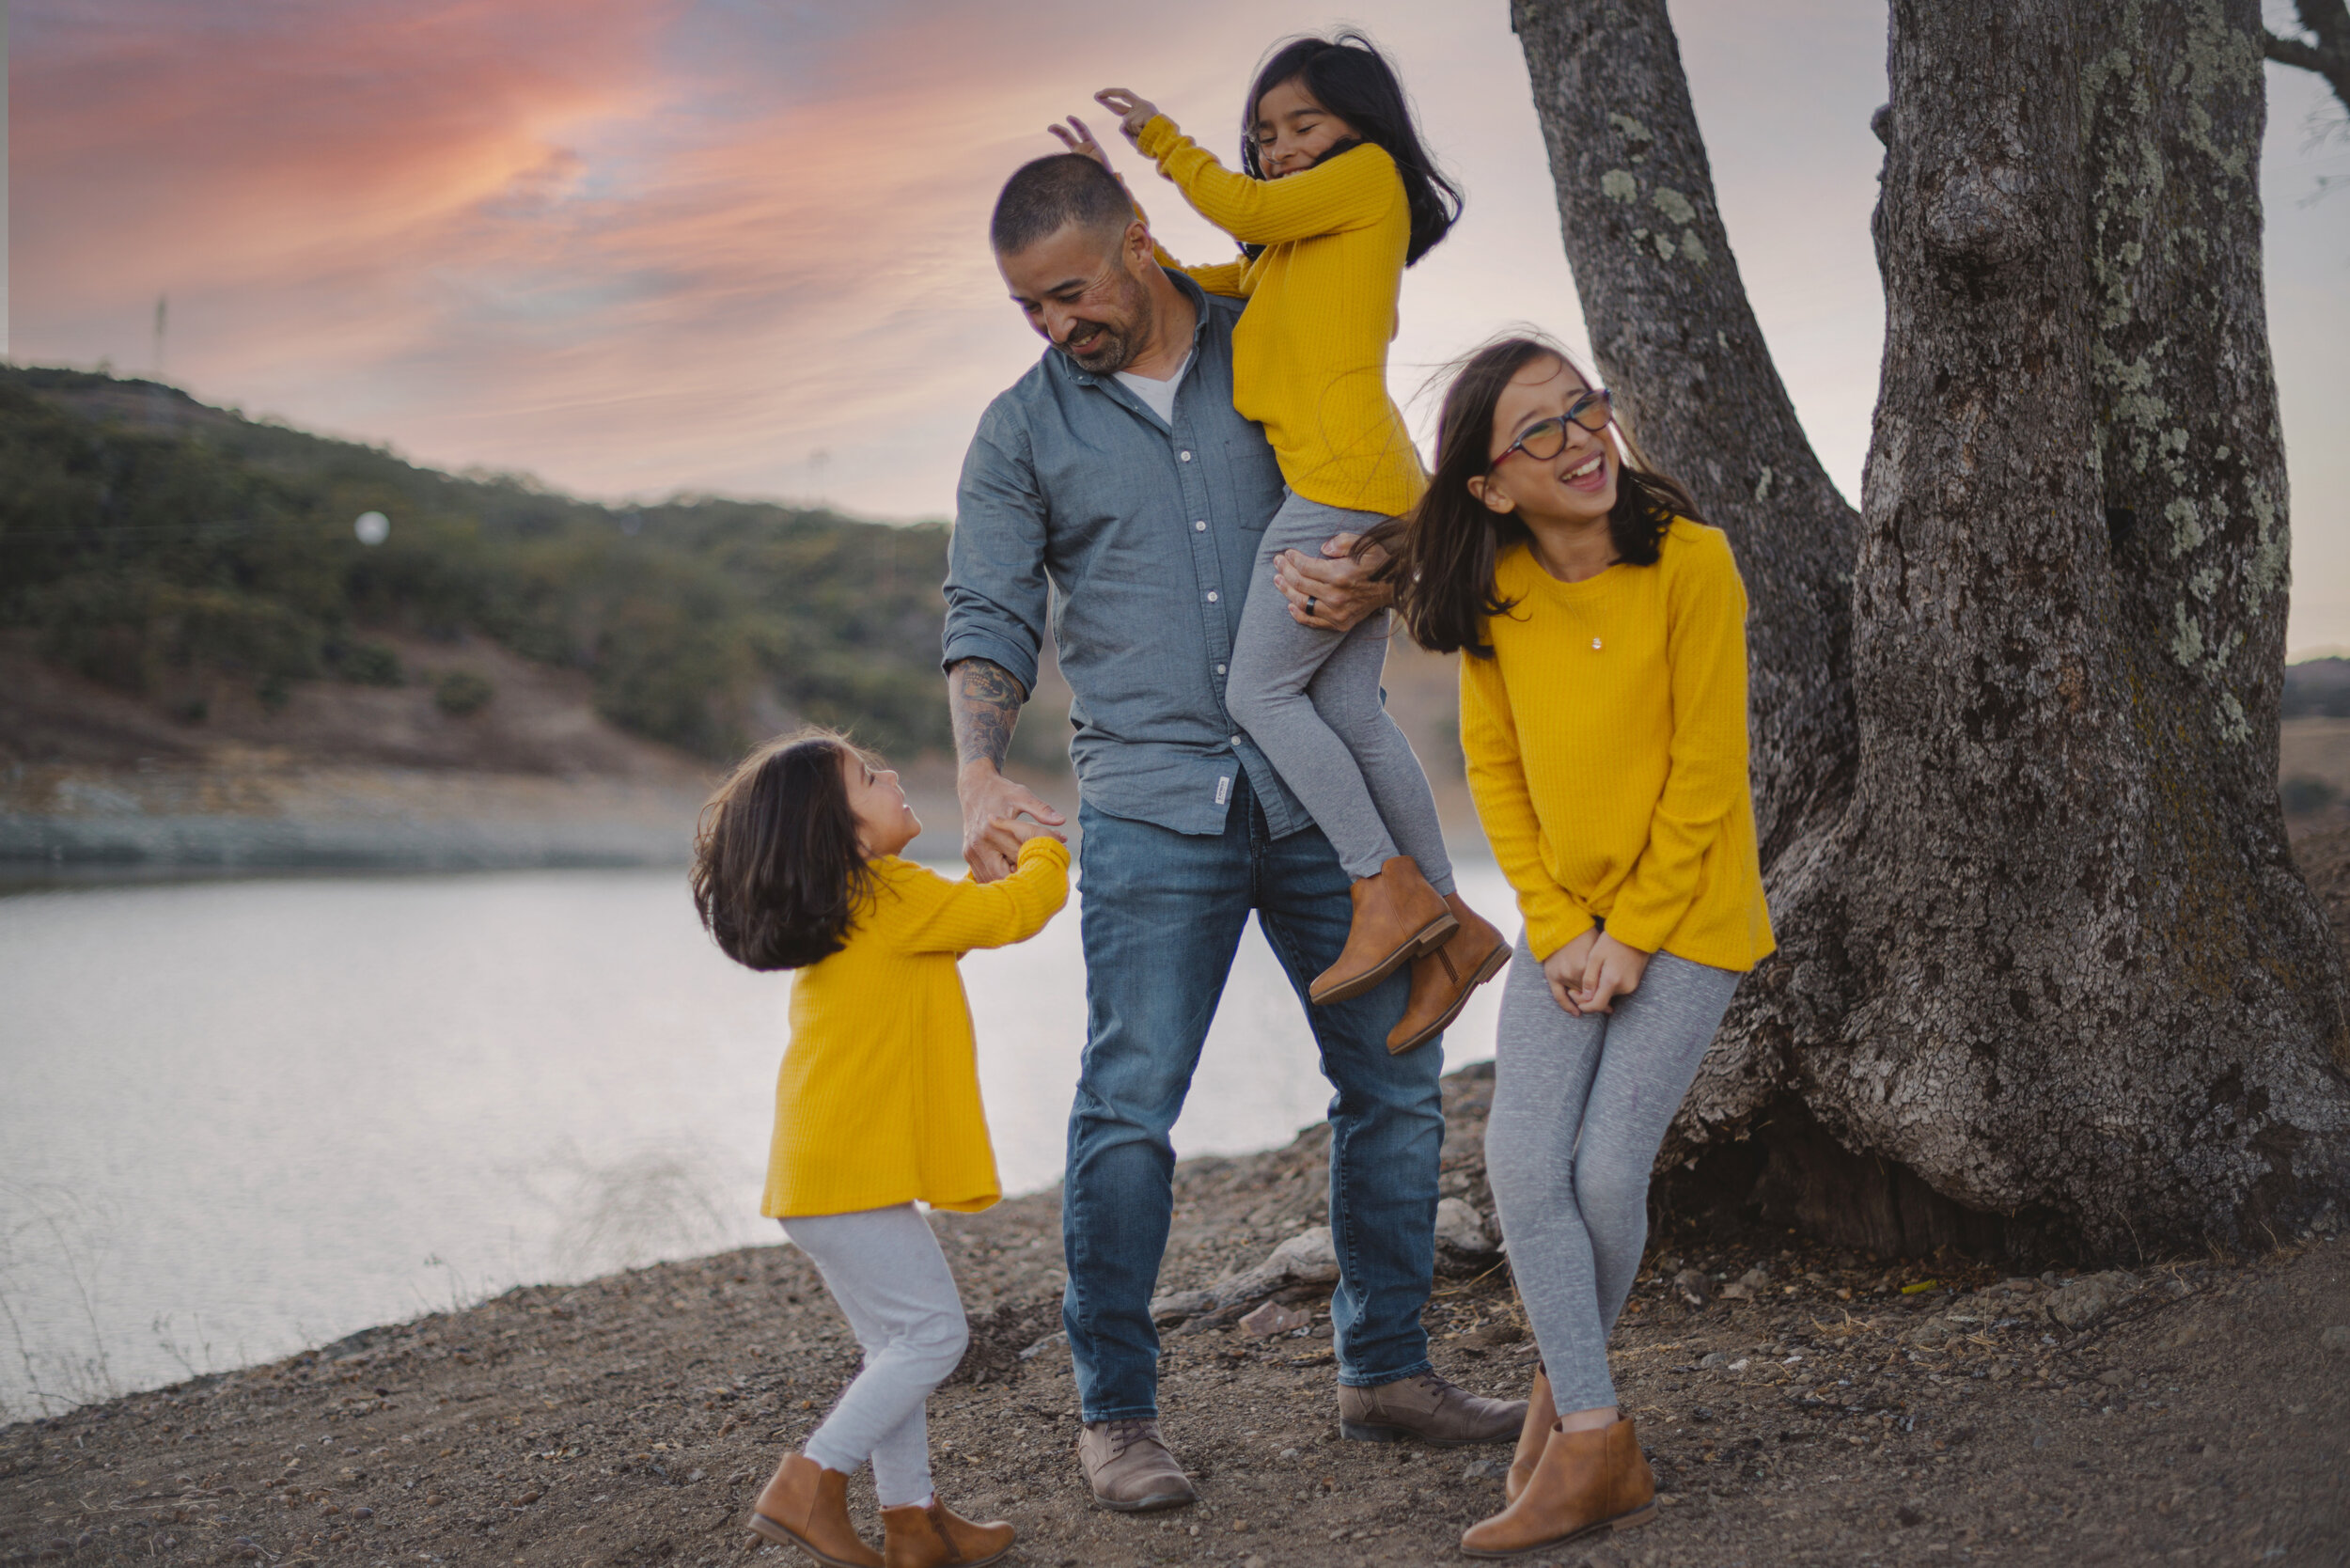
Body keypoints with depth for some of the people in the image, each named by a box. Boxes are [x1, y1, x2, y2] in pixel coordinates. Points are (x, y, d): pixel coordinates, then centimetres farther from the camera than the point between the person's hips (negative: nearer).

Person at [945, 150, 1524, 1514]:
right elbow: (991, 621, 1)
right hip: (1152, 805, -2)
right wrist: (982, 776, -17)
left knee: (1396, 1077, 6)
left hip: (1321, 785, 2)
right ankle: (1115, 1413, 5)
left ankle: (1386, 1368, 22)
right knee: (1129, 1106, -8)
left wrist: (1373, 583, -13)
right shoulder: (1023, 433, 5)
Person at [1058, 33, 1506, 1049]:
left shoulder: (1371, 172, 4)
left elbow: (1244, 209, -5)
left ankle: (1387, 888, -10)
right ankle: (1449, 926, 5)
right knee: (1346, 708, 4)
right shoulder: (1287, 255, 27)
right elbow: (1186, 291, 24)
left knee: (1260, 690, -9)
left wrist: (1160, 137, 10)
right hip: (1369, 495, 9)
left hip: (1344, 481, -9)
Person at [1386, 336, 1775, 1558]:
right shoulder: (1493, 590, -4)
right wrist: (1554, 929, -6)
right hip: (1564, 919, 4)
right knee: (1524, 1158, -9)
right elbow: (1494, 770, 2)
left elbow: (1705, 770, -14)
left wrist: (1634, 935, -13)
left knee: (1607, 1170, -8)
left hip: (1685, 916, -4)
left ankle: (1566, 1383, 20)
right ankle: (1595, 1444, 1)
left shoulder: (1689, 560, -16)